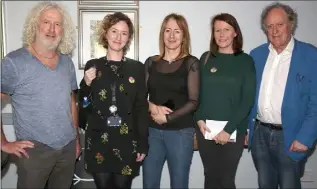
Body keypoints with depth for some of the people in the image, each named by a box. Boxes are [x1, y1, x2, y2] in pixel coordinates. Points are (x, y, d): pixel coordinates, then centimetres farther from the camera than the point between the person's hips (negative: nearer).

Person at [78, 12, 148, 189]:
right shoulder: (92, 66, 4)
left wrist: (143, 144, -4)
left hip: (127, 141, -1)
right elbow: (84, 106, 7)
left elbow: (142, 107, 0)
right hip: (98, 140, 1)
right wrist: (86, 84, -11)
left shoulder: (137, 67, 1)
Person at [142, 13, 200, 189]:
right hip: (152, 131, 3)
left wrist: (167, 118, -12)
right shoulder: (151, 62, 7)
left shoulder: (191, 63, -2)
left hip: (180, 132, -2)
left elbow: (193, 101, -7)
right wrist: (152, 107, -12)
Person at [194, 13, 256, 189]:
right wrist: (199, 119, -8)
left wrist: (228, 129, -12)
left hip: (233, 130, -2)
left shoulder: (245, 60, -1)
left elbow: (248, 99, -6)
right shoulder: (206, 58, 5)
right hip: (205, 128, 2)